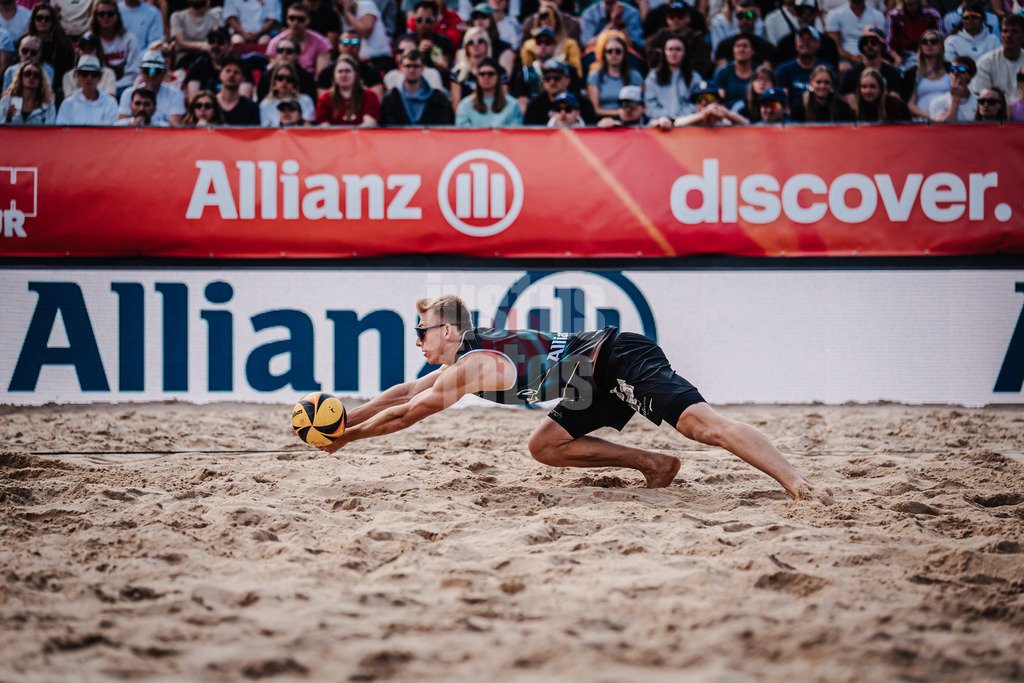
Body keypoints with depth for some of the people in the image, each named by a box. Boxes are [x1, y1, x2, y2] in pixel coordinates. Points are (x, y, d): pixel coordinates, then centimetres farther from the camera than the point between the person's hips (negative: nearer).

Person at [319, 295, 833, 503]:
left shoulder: (472, 367, -12)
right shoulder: (468, 355, 17)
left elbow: (405, 414, -5)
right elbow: (403, 393, 27)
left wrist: (346, 436, 4)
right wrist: (344, 420, 26)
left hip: (619, 362, -10)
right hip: (603, 383, 10)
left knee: (704, 425, -25)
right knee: (544, 445, 16)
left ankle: (798, 484, -40)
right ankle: (653, 464, 9)